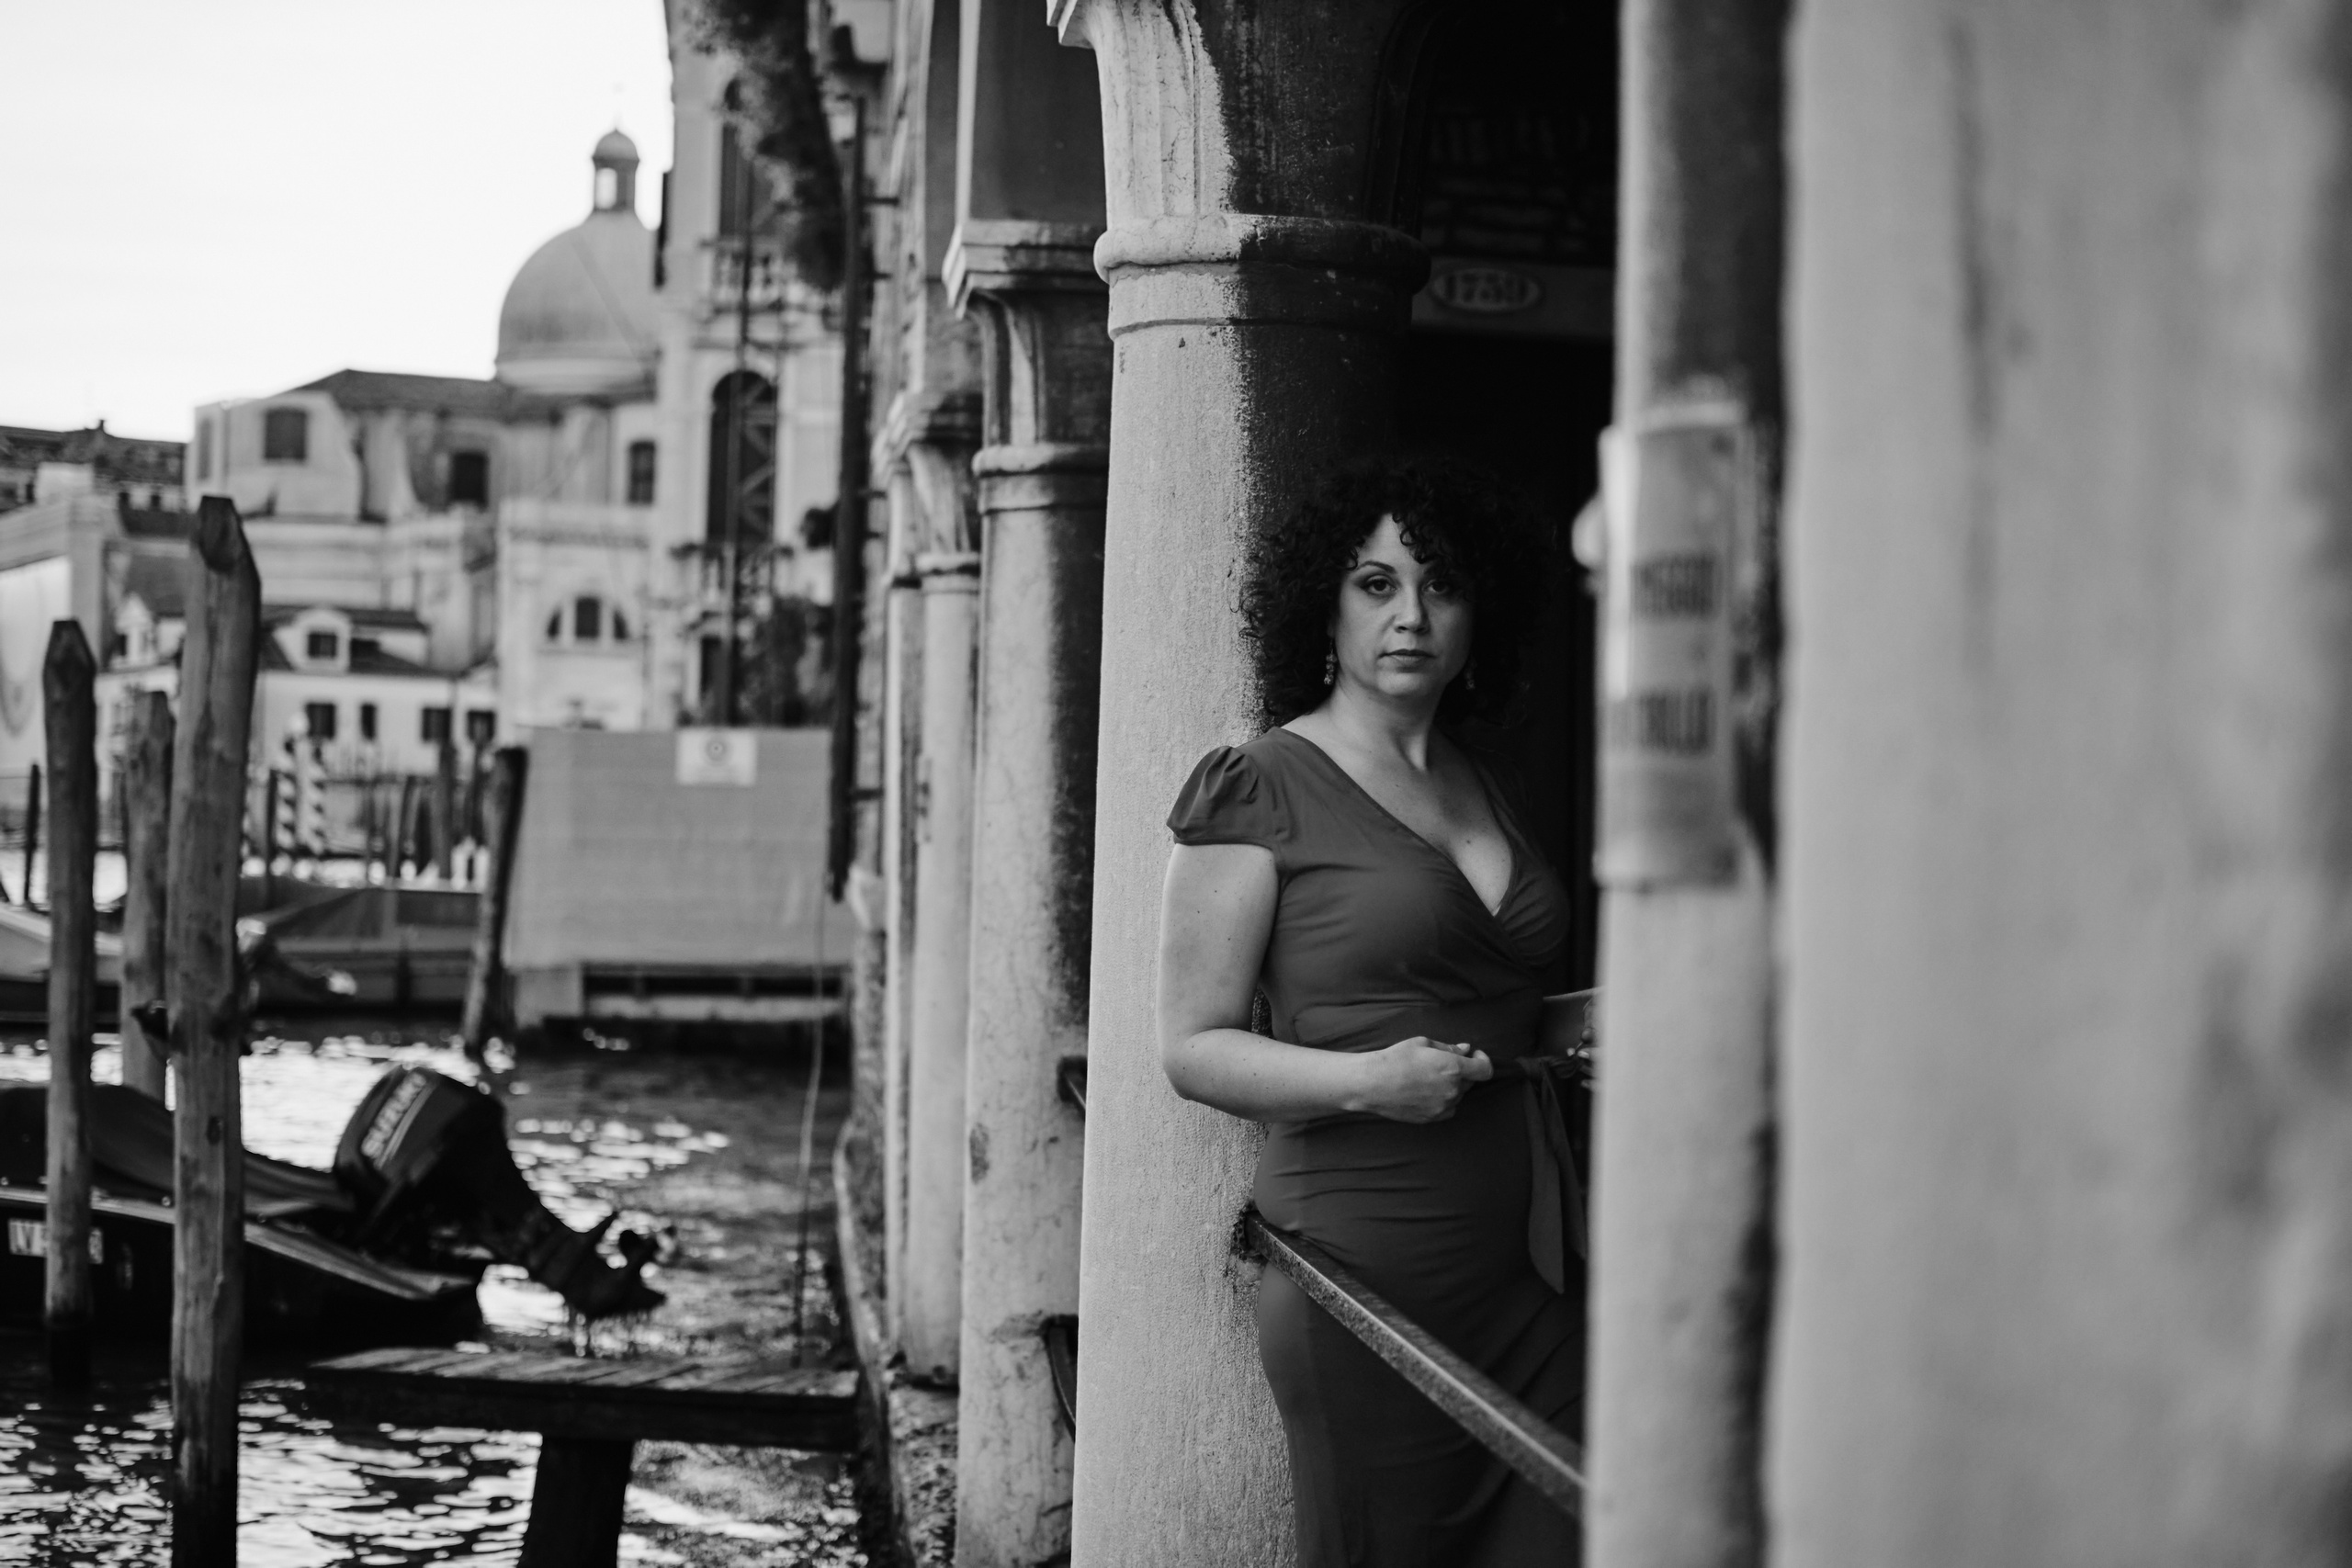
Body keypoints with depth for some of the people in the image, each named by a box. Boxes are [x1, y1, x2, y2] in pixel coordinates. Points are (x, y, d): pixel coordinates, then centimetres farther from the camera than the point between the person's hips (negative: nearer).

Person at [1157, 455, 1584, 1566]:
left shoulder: (1484, 788, 17)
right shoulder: (1260, 789, -3)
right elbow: (1193, 1046, -5)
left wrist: (1570, 1032, 10)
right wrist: (1367, 1080, -18)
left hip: (1533, 1256, 6)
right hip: (1365, 1259, -6)